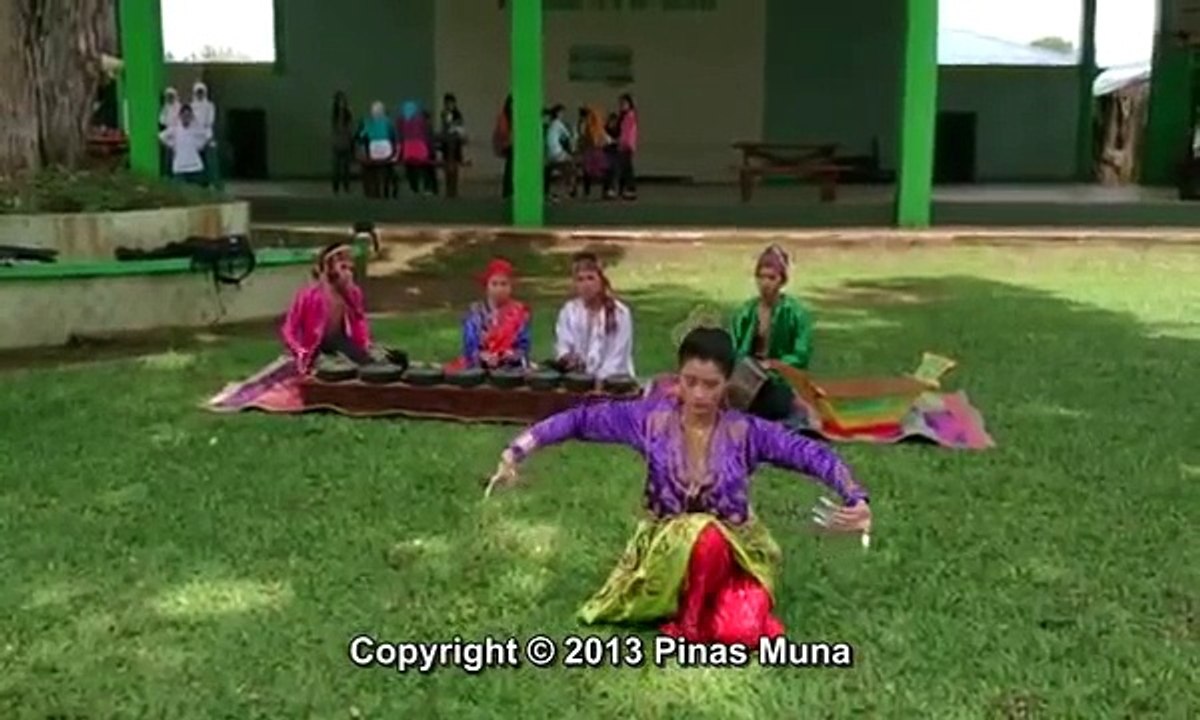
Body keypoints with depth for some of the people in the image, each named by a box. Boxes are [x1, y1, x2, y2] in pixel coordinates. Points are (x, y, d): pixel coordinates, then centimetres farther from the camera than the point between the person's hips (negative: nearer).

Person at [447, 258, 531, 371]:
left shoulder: (519, 313, 6)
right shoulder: (475, 312, 6)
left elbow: (524, 345, 2)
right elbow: (470, 346, 0)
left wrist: (512, 355, -19)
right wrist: (483, 356, -20)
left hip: (512, 369, 0)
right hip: (480, 368, 0)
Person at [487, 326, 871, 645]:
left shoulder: (745, 430, -13)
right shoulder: (652, 417, -12)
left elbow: (812, 454, -19)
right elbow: (579, 420, -9)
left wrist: (856, 499, -36)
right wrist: (515, 452, -16)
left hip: (734, 551, 0)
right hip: (667, 546, 0)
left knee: (739, 633, -29)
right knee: (703, 533, -37)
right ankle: (689, 622, -11)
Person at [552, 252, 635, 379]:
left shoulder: (620, 313, -4)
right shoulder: (569, 310, 5)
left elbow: (618, 358, -5)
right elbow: (563, 346, 0)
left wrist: (598, 380, -16)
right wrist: (566, 358, -21)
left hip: (612, 381, -3)